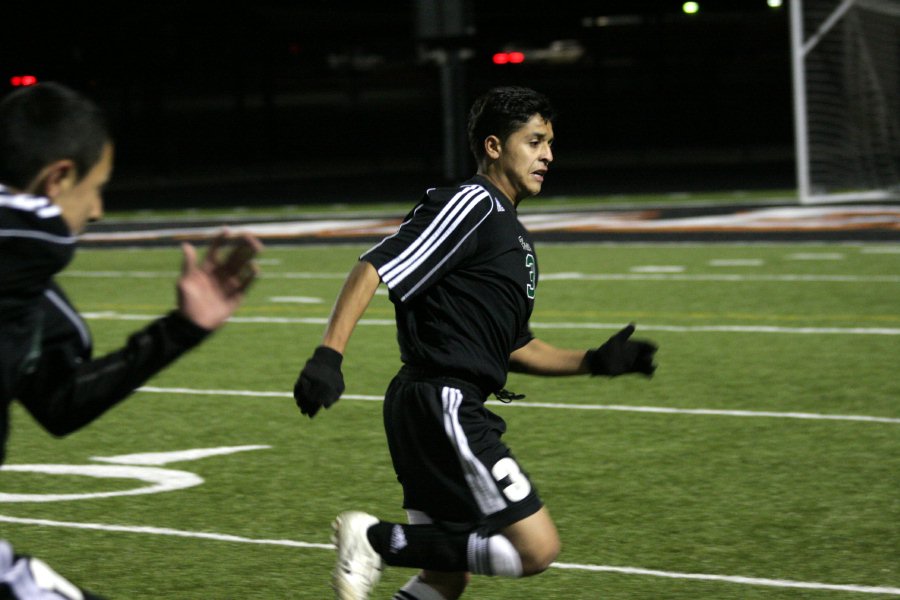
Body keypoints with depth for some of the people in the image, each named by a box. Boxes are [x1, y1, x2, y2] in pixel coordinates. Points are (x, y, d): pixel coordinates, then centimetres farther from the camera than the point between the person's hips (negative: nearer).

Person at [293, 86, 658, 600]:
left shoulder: (516, 239, 22)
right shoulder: (473, 206, -9)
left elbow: (515, 347, 28)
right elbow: (376, 268, -17)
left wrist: (594, 362, 17)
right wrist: (329, 354, -28)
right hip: (441, 403, -10)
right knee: (537, 548, -12)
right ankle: (378, 540, -8)